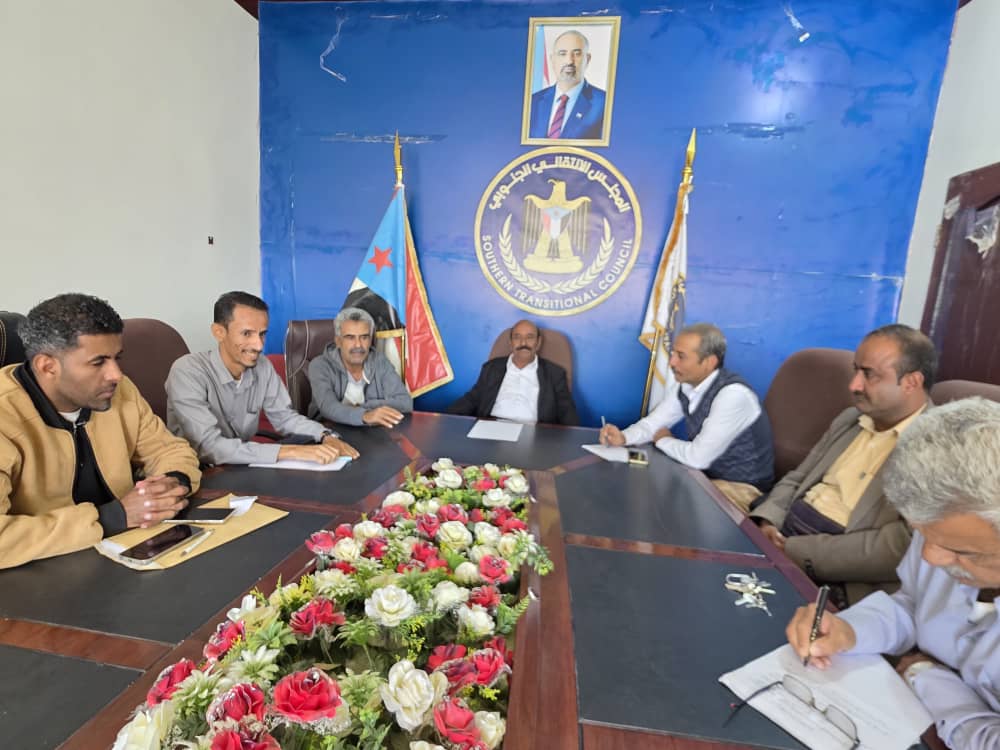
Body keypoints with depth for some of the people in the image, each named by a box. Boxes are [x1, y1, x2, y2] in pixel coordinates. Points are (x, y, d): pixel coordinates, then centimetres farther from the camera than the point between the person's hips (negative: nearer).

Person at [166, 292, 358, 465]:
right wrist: (289, 451, -39)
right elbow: (209, 447, -32)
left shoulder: (263, 366, -6)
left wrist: (326, 436, -18)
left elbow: (284, 416, 2)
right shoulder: (188, 372, -23)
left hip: (242, 466, 6)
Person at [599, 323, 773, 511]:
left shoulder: (733, 395, -30)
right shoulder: (685, 386, -5)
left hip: (740, 487, -7)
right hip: (706, 474, 7)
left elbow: (698, 457, -30)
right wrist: (622, 437, -18)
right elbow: (651, 423, 3)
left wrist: (663, 440, -11)